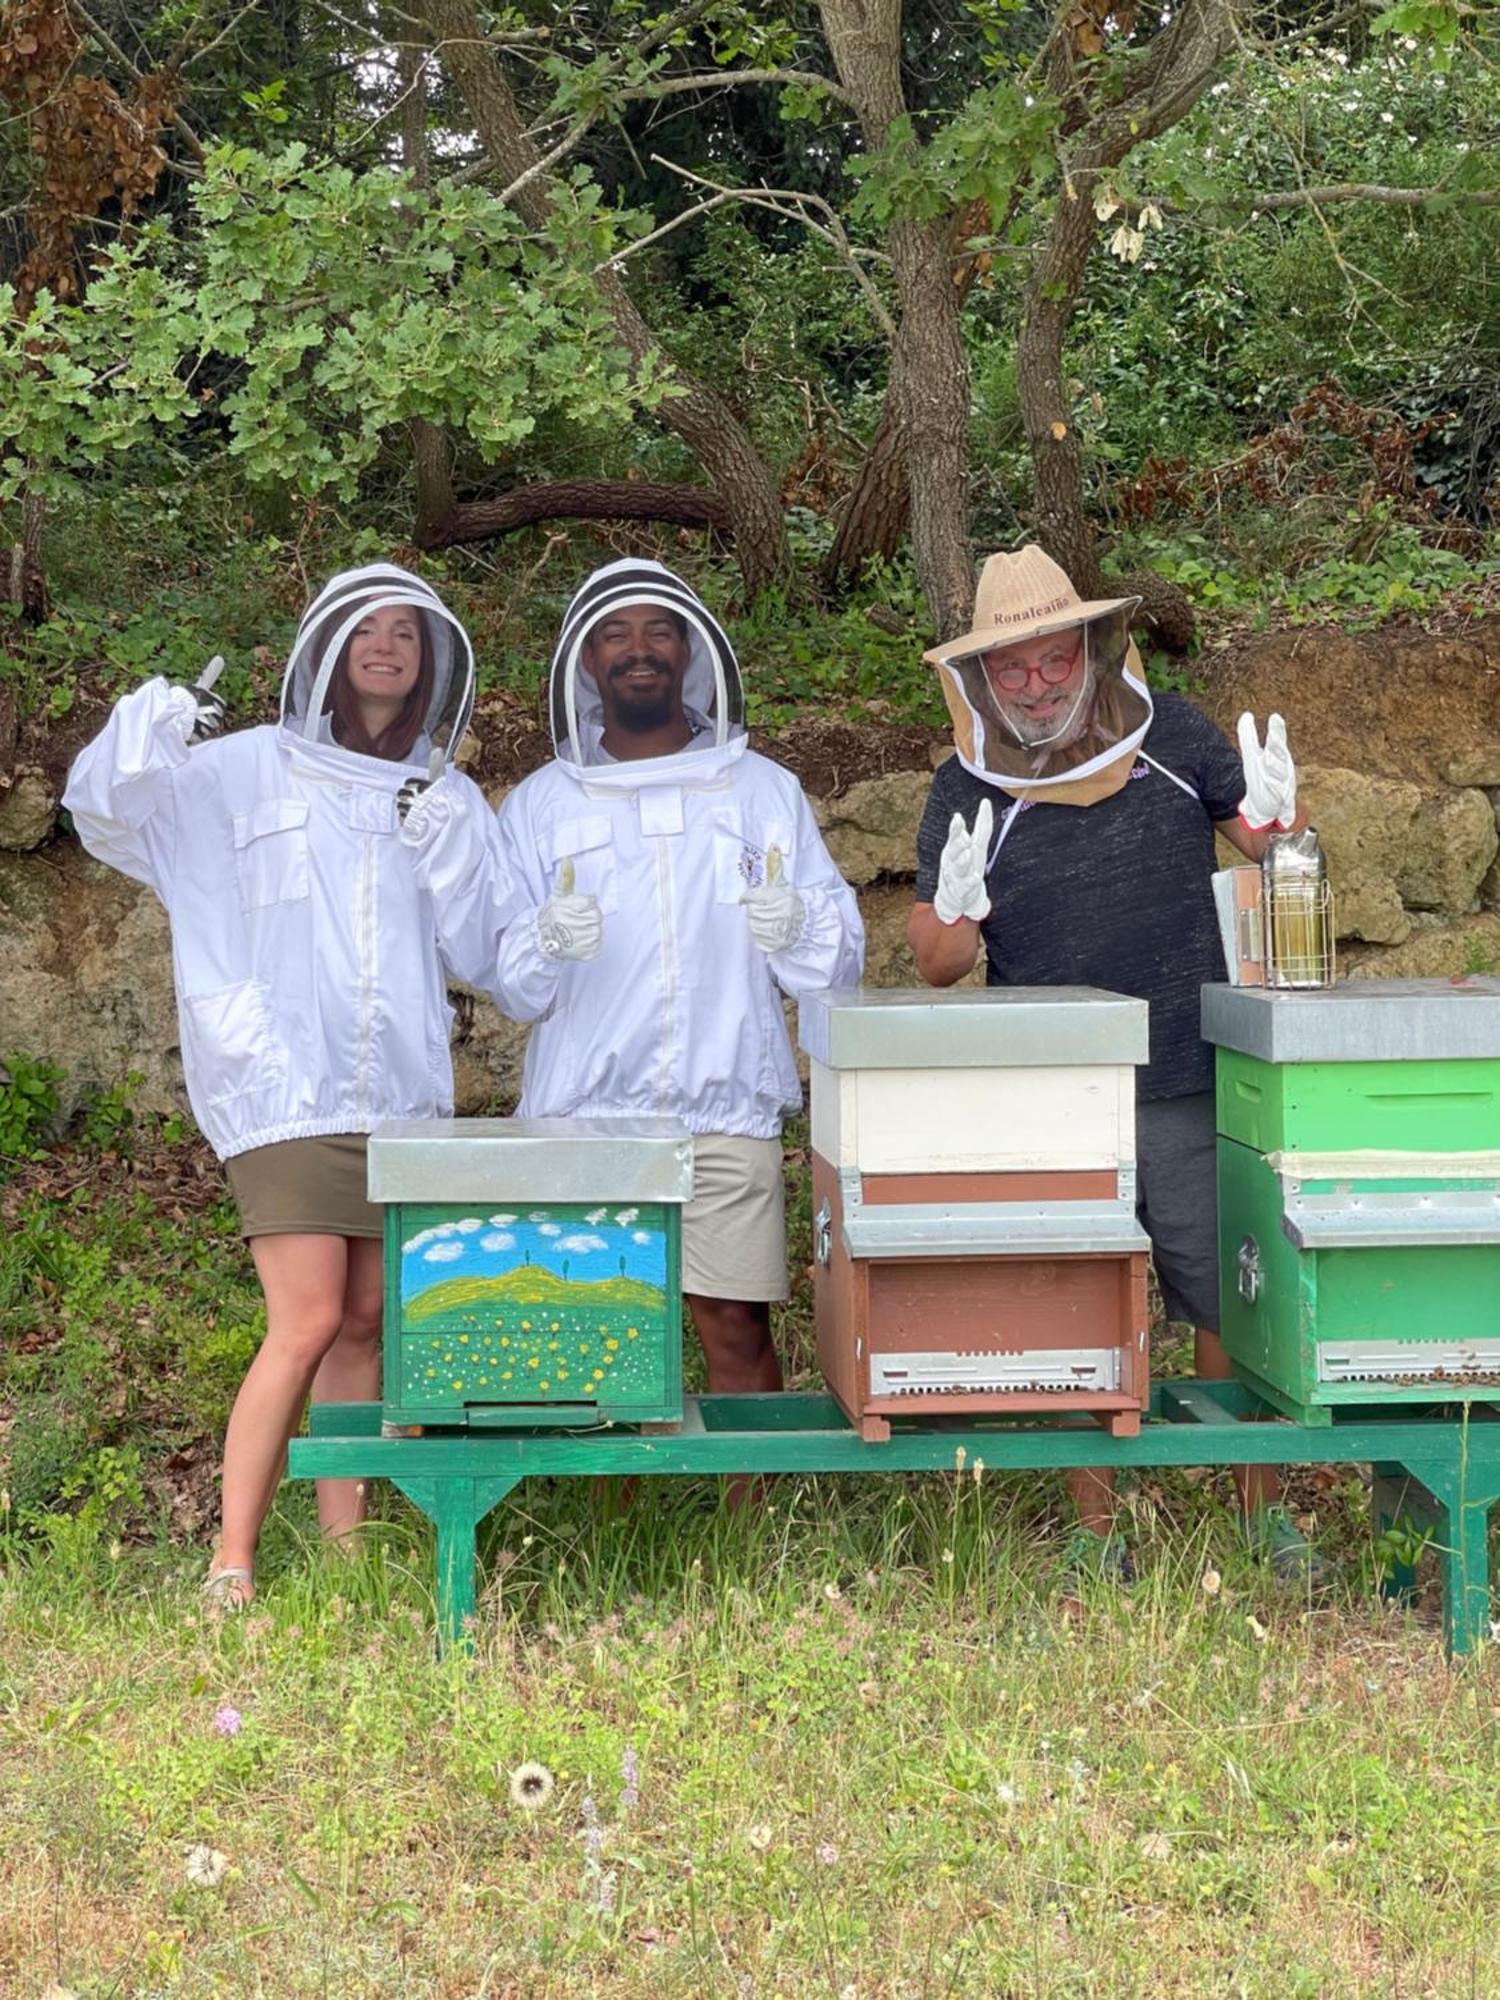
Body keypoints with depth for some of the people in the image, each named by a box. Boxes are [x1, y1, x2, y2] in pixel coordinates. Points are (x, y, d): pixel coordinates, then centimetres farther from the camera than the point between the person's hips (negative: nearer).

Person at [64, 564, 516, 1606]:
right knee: (308, 1322, -12)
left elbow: (484, 956, 10)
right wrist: (150, 728, -20)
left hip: (403, 1091, 4)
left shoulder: (450, 800, 13)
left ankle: (346, 1541, 14)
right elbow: (106, 814, -2)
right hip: (285, 1089, -4)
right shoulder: (247, 770, 4)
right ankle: (232, 1561, -5)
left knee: (367, 1323, 7)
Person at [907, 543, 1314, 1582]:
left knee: (1231, 1301, 3)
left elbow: (1269, 850, 12)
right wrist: (955, 918, -18)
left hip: (1191, 1089, 0)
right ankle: (1097, 1530, 18)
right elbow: (935, 962, 5)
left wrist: (1274, 814, -11)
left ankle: (1265, 1514, 17)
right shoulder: (967, 791, 2)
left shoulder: (1173, 733, 2)